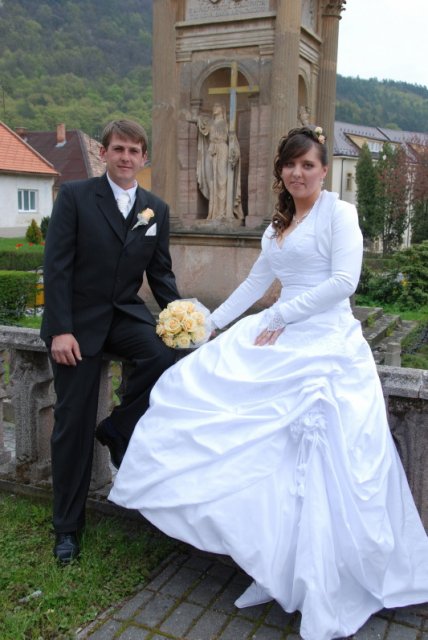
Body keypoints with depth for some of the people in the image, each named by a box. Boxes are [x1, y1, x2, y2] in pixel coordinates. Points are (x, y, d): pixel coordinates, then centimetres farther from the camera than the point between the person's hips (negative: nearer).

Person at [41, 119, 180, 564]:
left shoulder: (157, 209, 7)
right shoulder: (74, 196, -5)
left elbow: (160, 272, 10)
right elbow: (56, 266, -10)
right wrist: (60, 329, -17)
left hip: (126, 314, 3)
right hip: (78, 319, -3)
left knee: (165, 357, -29)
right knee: (73, 424, 1)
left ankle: (117, 429, 1)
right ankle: (67, 527, 19)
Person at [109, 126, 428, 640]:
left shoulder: (338, 212, -1)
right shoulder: (278, 226, 21)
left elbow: (344, 280, -13)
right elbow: (255, 284, 25)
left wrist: (280, 316, -13)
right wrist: (210, 323, 21)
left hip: (324, 344, -8)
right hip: (280, 342, 8)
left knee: (314, 467, -11)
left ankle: (323, 597, 6)